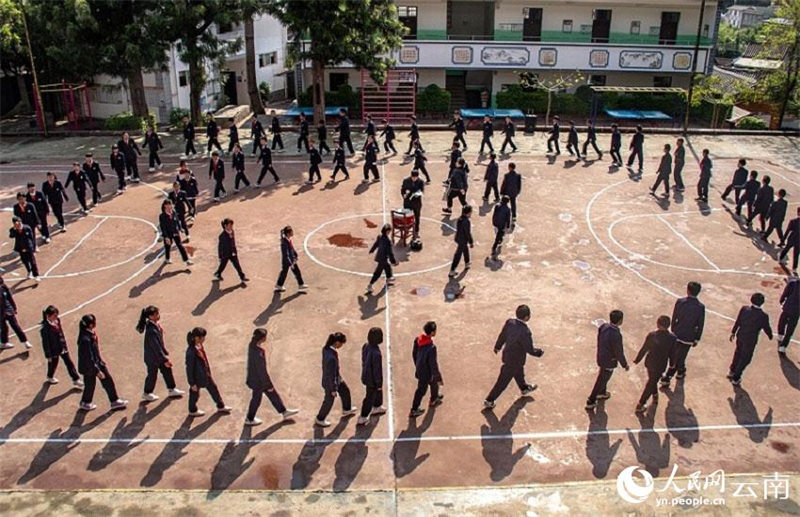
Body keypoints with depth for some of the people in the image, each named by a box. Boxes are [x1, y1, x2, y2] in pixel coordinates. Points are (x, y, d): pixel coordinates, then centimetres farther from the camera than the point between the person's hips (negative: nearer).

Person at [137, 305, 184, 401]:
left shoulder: (155, 324, -6)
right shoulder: (151, 331, -35)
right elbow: (156, 347, -29)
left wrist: (165, 352, 18)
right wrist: (165, 360, -21)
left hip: (159, 354, 8)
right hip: (153, 357, -8)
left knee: (167, 370, 18)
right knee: (152, 375, 13)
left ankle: (171, 390, 34)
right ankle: (147, 394, 36)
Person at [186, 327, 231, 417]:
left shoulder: (200, 346, -7)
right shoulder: (191, 352, -32)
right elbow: (189, 368, -24)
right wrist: (192, 383, -16)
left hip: (206, 375, 8)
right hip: (197, 378, -8)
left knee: (213, 389, 20)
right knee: (195, 393, 17)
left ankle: (220, 407, 39)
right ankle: (193, 411, 42)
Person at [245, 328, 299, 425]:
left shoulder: (252, 345, -10)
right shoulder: (258, 353, -37)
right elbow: (262, 371, -27)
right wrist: (269, 385, -14)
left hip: (254, 376, 8)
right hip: (258, 380, -8)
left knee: (273, 394, 21)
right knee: (256, 399, 17)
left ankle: (284, 412, 37)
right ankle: (249, 419, 41)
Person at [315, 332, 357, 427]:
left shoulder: (326, 348, -16)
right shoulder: (332, 357, -41)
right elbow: (332, 375, -28)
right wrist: (334, 390, -14)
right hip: (330, 382, -8)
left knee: (345, 391, 28)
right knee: (329, 401, 18)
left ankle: (346, 410, 55)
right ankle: (319, 419, 43)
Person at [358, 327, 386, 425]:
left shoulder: (365, 346, -12)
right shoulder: (376, 353, -37)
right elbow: (378, 370, -25)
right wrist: (379, 383, -10)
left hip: (366, 375, 8)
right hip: (372, 379, -8)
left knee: (378, 391, 30)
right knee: (370, 397, 13)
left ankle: (376, 407, 53)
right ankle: (362, 418, 27)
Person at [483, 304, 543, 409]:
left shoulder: (509, 322, -16)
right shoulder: (525, 332, -37)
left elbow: (502, 336, 0)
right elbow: (530, 350, -25)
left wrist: (497, 346, 18)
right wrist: (539, 352, -4)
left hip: (507, 353, 7)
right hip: (514, 360, -7)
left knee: (519, 372, 33)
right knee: (503, 381, 10)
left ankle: (524, 388, 59)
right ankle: (489, 401, 24)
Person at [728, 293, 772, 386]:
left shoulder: (744, 309, -13)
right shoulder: (763, 316, -23)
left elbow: (737, 322, -2)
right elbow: (767, 328, -8)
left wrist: (733, 332, 13)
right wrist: (770, 336, 14)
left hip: (740, 336, 4)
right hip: (750, 340, -4)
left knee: (738, 353, 28)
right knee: (745, 359, 15)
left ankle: (732, 371, 46)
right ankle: (735, 378, 24)